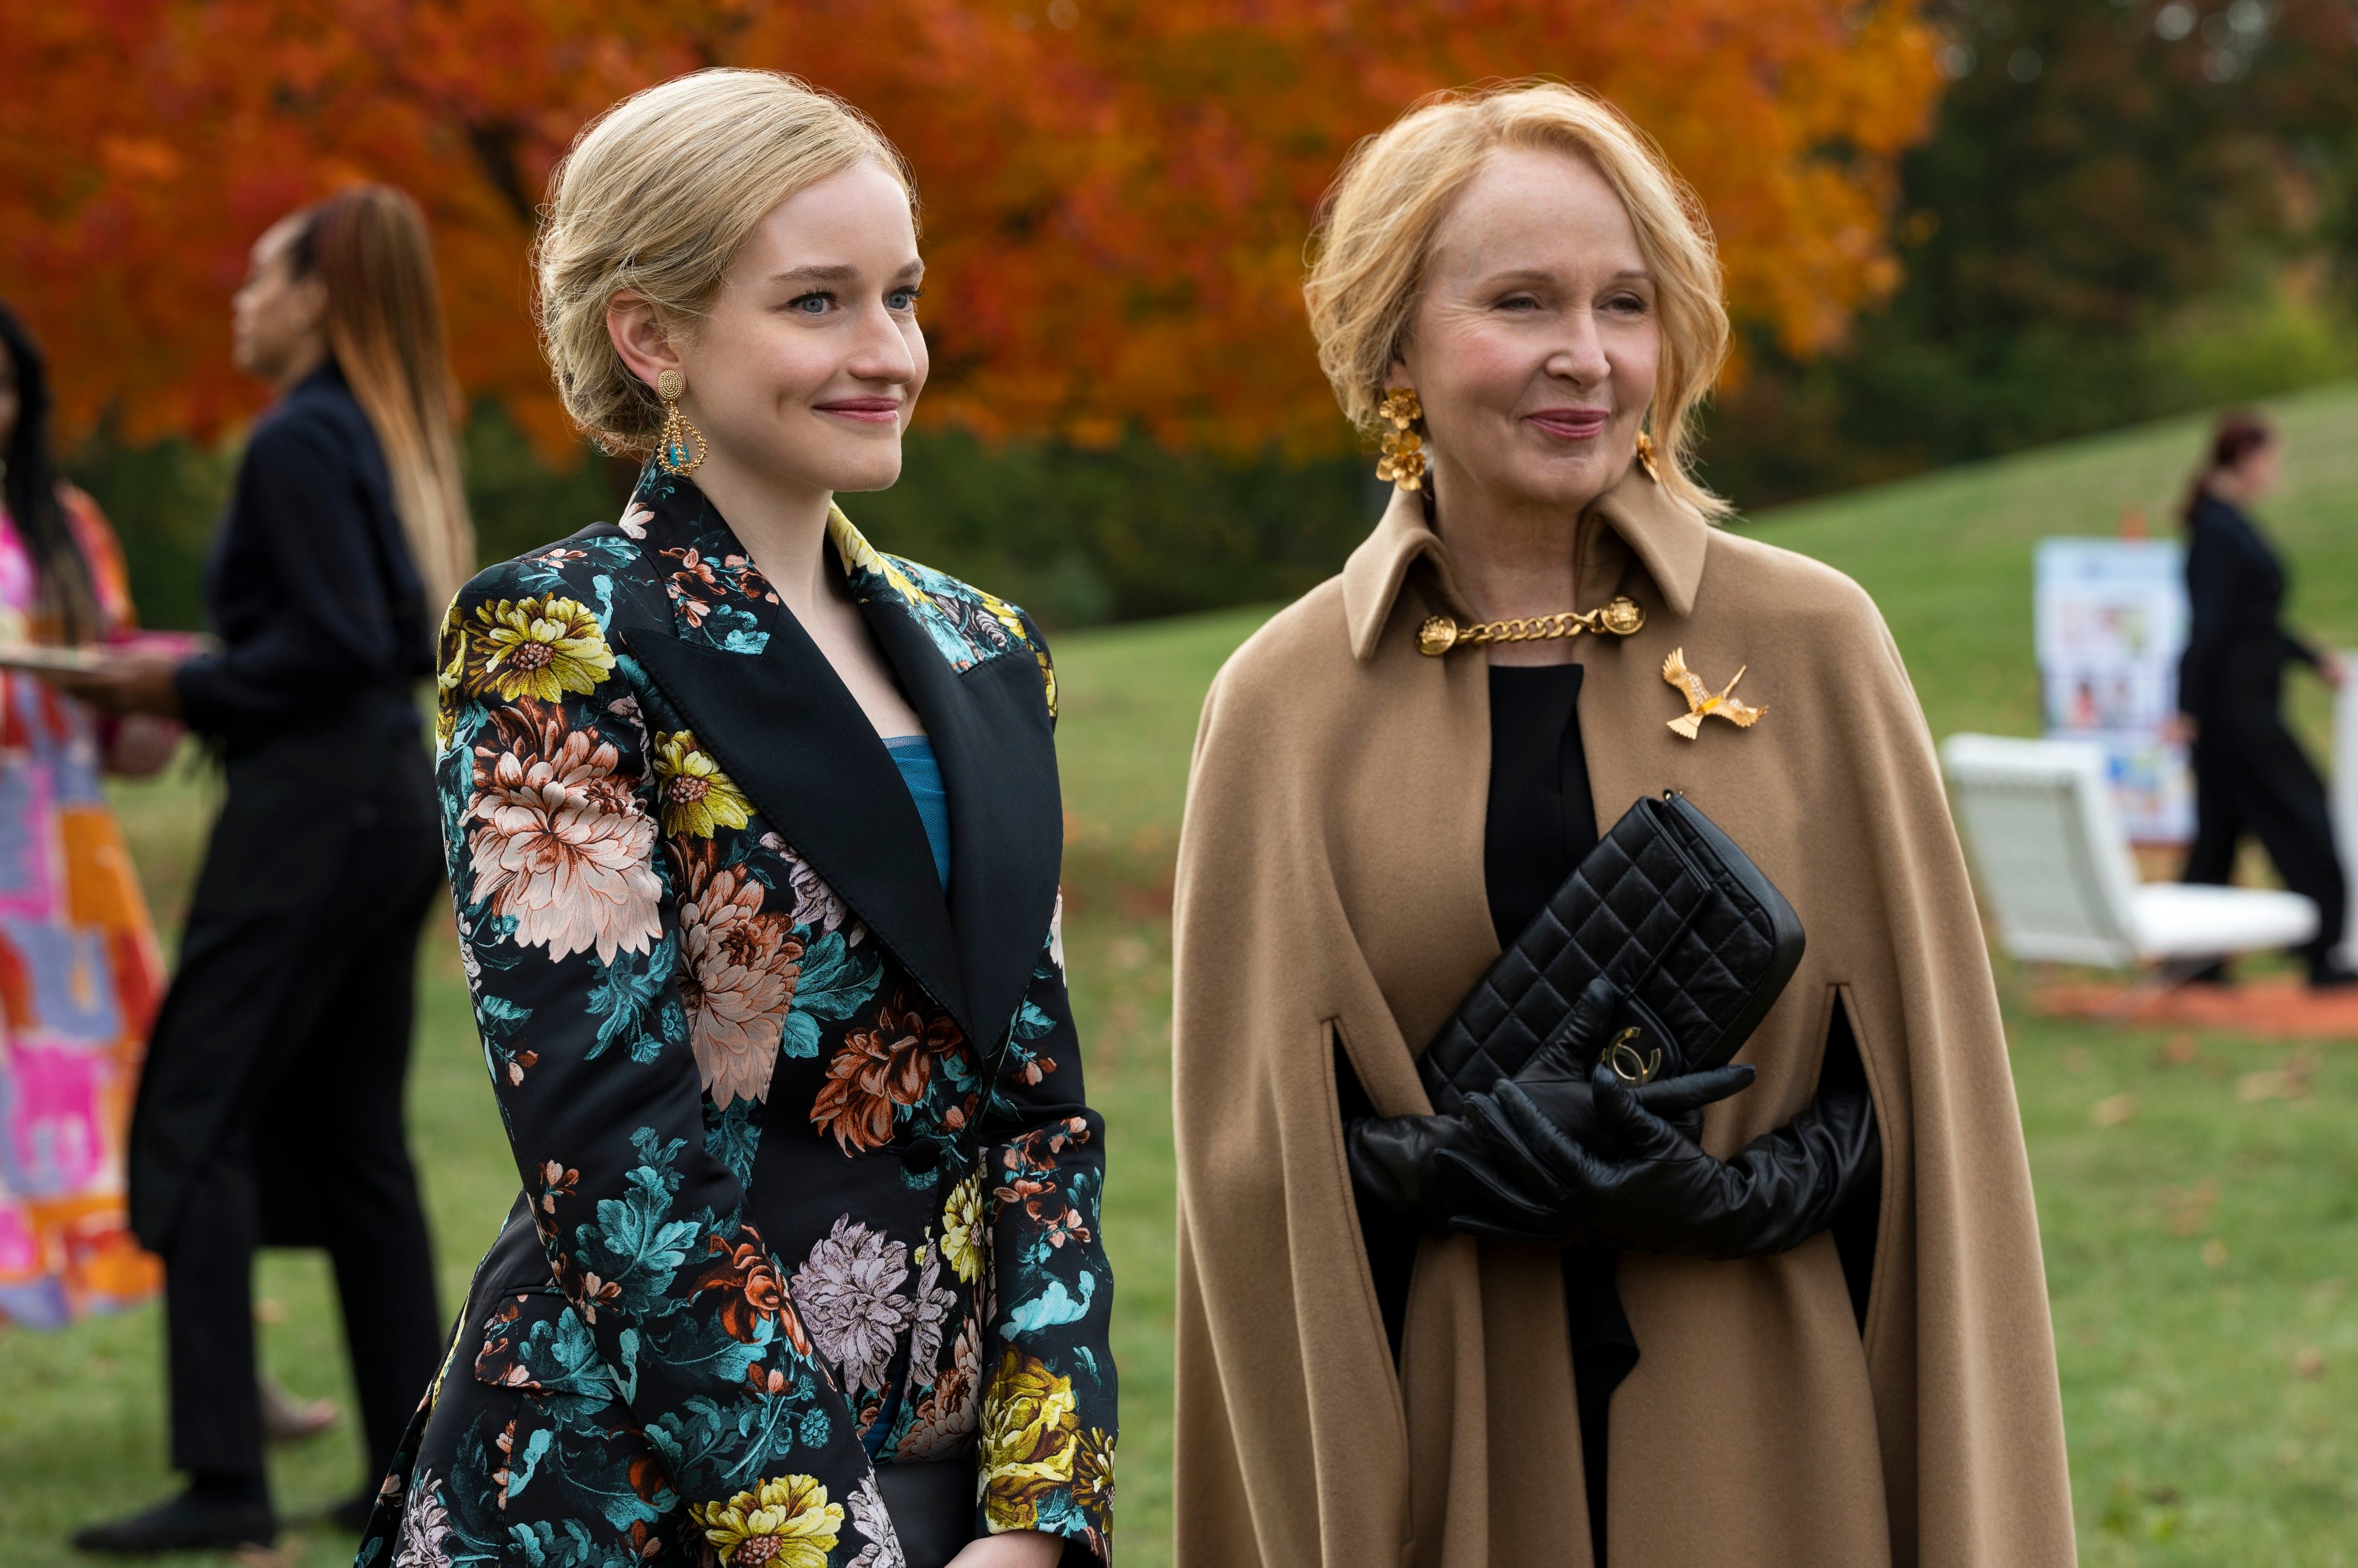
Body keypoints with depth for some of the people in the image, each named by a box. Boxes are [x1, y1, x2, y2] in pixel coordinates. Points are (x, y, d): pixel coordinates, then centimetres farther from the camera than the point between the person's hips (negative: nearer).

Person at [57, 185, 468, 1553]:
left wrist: (190, 690, -9)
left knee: (196, 1119, -6)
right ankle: (414, 1465, 14)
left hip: (311, 805, -9)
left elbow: (335, 641, -19)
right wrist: (199, 680, 17)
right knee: (357, 1136, 12)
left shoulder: (299, 442, -12)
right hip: (398, 793, 9)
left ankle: (224, 1478, -10)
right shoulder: (395, 438, 15)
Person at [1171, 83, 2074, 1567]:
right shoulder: (1286, 706, 0)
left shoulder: (1812, 643, -1)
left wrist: (1739, 1193, -16)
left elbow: (1920, 1084, 0)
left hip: (1763, 1441, 0)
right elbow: (1252, 1139, 1)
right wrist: (1462, 1165, -17)